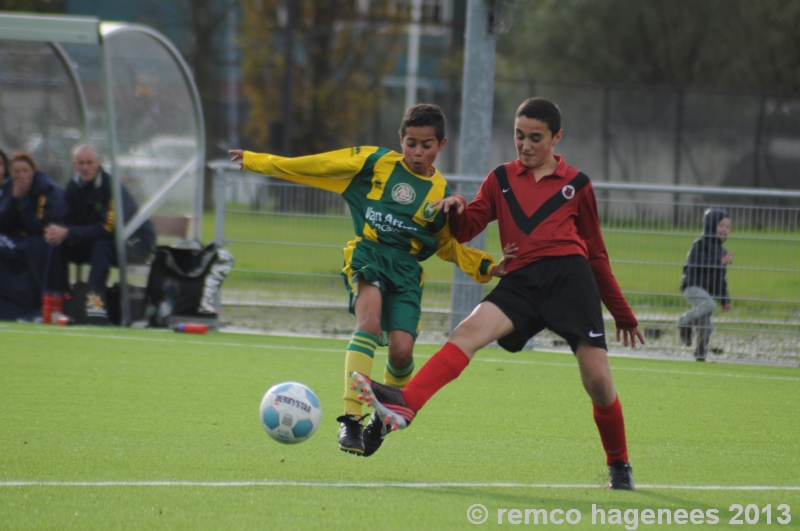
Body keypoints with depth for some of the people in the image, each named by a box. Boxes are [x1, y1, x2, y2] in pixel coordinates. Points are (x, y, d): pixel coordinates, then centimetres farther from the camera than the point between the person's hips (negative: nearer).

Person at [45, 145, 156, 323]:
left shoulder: (111, 187, -24)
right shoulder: (74, 188, 0)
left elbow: (107, 229, -30)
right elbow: (70, 222, 1)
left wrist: (68, 233, -32)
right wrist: (58, 231, -24)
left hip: (136, 243, -7)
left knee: (101, 246, -38)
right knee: (58, 247, -10)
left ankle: (96, 300, -44)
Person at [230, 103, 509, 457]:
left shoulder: (440, 193, 12)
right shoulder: (375, 163, 5)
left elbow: (448, 246, 25)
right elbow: (319, 166, 9)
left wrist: (487, 267, 11)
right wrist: (258, 162, 9)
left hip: (407, 268, 2)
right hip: (367, 254, -2)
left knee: (402, 350, -14)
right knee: (370, 322, -30)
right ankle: (351, 418, -32)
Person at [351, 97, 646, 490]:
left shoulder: (575, 185, 13)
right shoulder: (501, 180, 18)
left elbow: (596, 255, 18)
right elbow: (465, 231, 12)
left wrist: (622, 314, 20)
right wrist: (456, 211, -12)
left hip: (569, 276, -1)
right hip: (521, 281, 2)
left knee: (597, 380, -9)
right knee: (469, 330, -25)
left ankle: (619, 465, 14)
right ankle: (404, 406, -42)